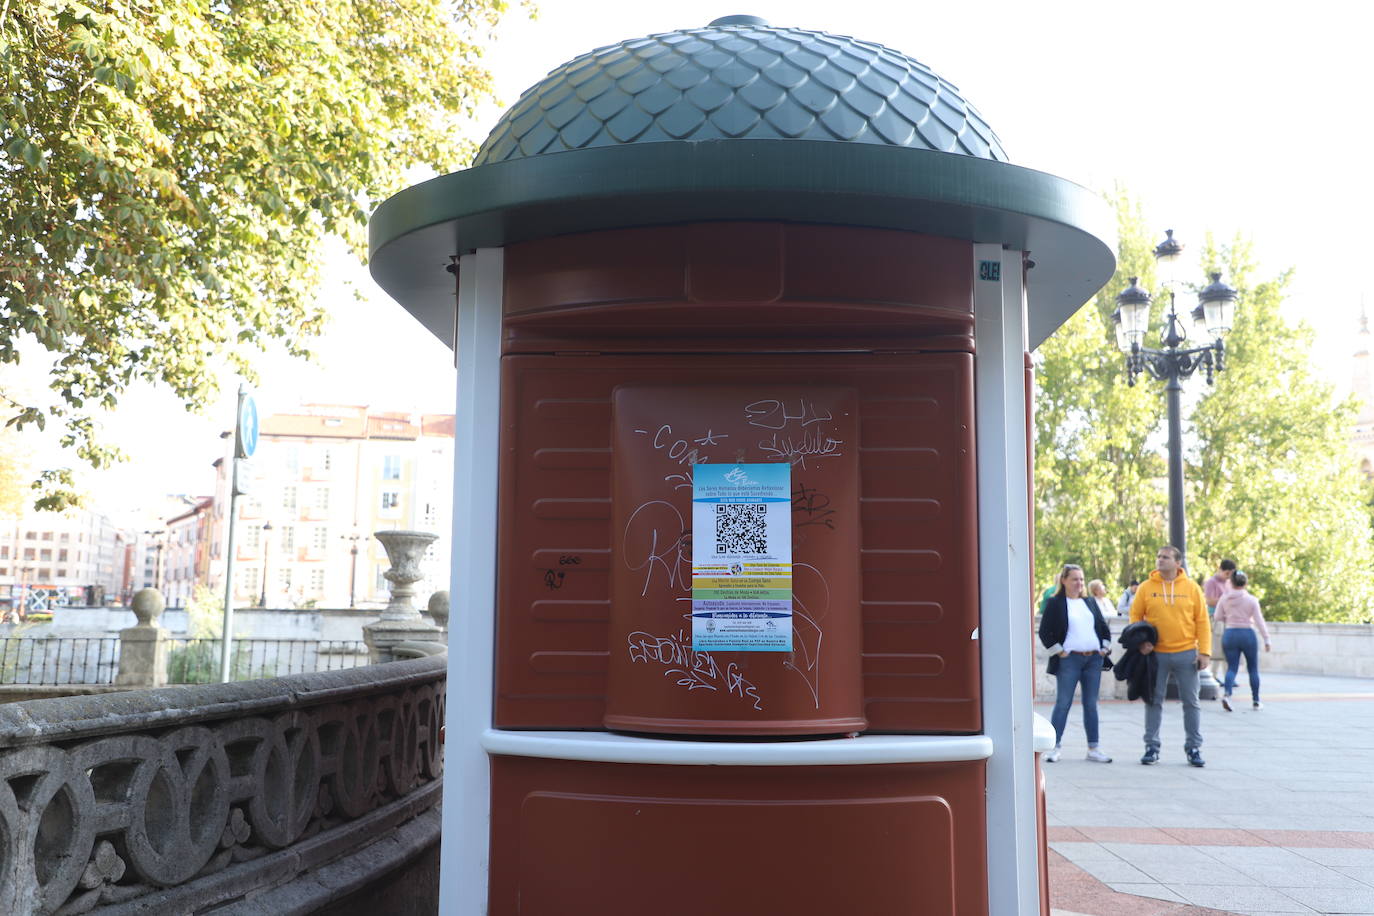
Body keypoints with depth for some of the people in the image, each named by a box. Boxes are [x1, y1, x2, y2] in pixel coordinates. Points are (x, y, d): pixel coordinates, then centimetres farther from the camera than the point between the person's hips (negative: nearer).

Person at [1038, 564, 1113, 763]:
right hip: (1069, 660, -5)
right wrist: (1058, 651, -9)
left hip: (1093, 659, 5)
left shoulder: (1090, 602, 15)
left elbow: (1104, 627, 20)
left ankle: (1093, 748, 12)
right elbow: (1044, 632, -6)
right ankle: (1054, 747, 1)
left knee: (1091, 705, 7)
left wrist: (1104, 648, 9)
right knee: (1062, 703, -4)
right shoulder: (1054, 603, -2)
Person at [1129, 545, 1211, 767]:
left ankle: (1193, 747, 17)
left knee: (1191, 702, 5)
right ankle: (1152, 747, 14)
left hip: (1186, 654, 0)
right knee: (1154, 701, 6)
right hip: (1156, 655, 0)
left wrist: (1204, 651, -5)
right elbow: (1135, 616, 6)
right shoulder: (1146, 588, 2)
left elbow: (1202, 621, 1)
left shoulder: (1191, 587, 1)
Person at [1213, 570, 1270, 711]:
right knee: (1253, 669, 14)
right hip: (1248, 634, -1)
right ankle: (1256, 700, 21)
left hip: (1229, 634, 1)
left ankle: (1227, 694, -22)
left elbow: (1217, 618, 3)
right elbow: (1259, 621, -6)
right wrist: (1267, 639, -1)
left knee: (1231, 667, 3)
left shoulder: (1224, 598, 0)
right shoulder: (1252, 600, -6)